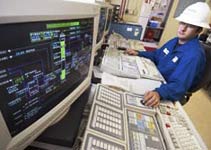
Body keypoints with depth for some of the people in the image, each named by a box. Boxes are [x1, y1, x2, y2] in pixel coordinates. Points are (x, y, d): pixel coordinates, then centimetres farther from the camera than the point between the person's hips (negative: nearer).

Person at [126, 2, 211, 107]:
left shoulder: (194, 54, -25)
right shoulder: (175, 41, 3)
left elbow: (179, 85, -36)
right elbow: (156, 55, 16)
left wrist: (159, 93, -56)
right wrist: (138, 54, 3)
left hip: (166, 90, -8)